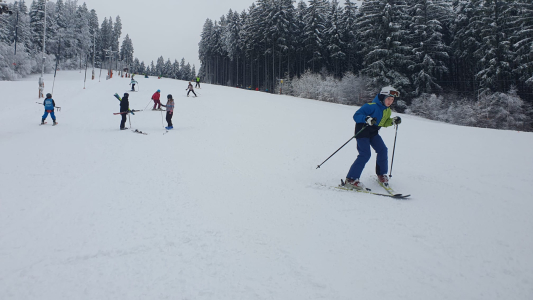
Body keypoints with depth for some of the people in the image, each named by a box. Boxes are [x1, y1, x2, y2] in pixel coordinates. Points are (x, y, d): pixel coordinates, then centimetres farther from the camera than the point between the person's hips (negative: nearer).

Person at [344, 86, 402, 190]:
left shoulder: (387, 110, 5)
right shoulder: (371, 106, -22)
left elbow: (384, 123, 19)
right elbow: (356, 116, -24)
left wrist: (393, 121, 0)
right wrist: (366, 119, -41)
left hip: (373, 133, 8)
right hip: (362, 131, -8)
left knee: (382, 150, 0)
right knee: (365, 155, -18)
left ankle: (381, 174, 22)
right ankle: (351, 179, -17)